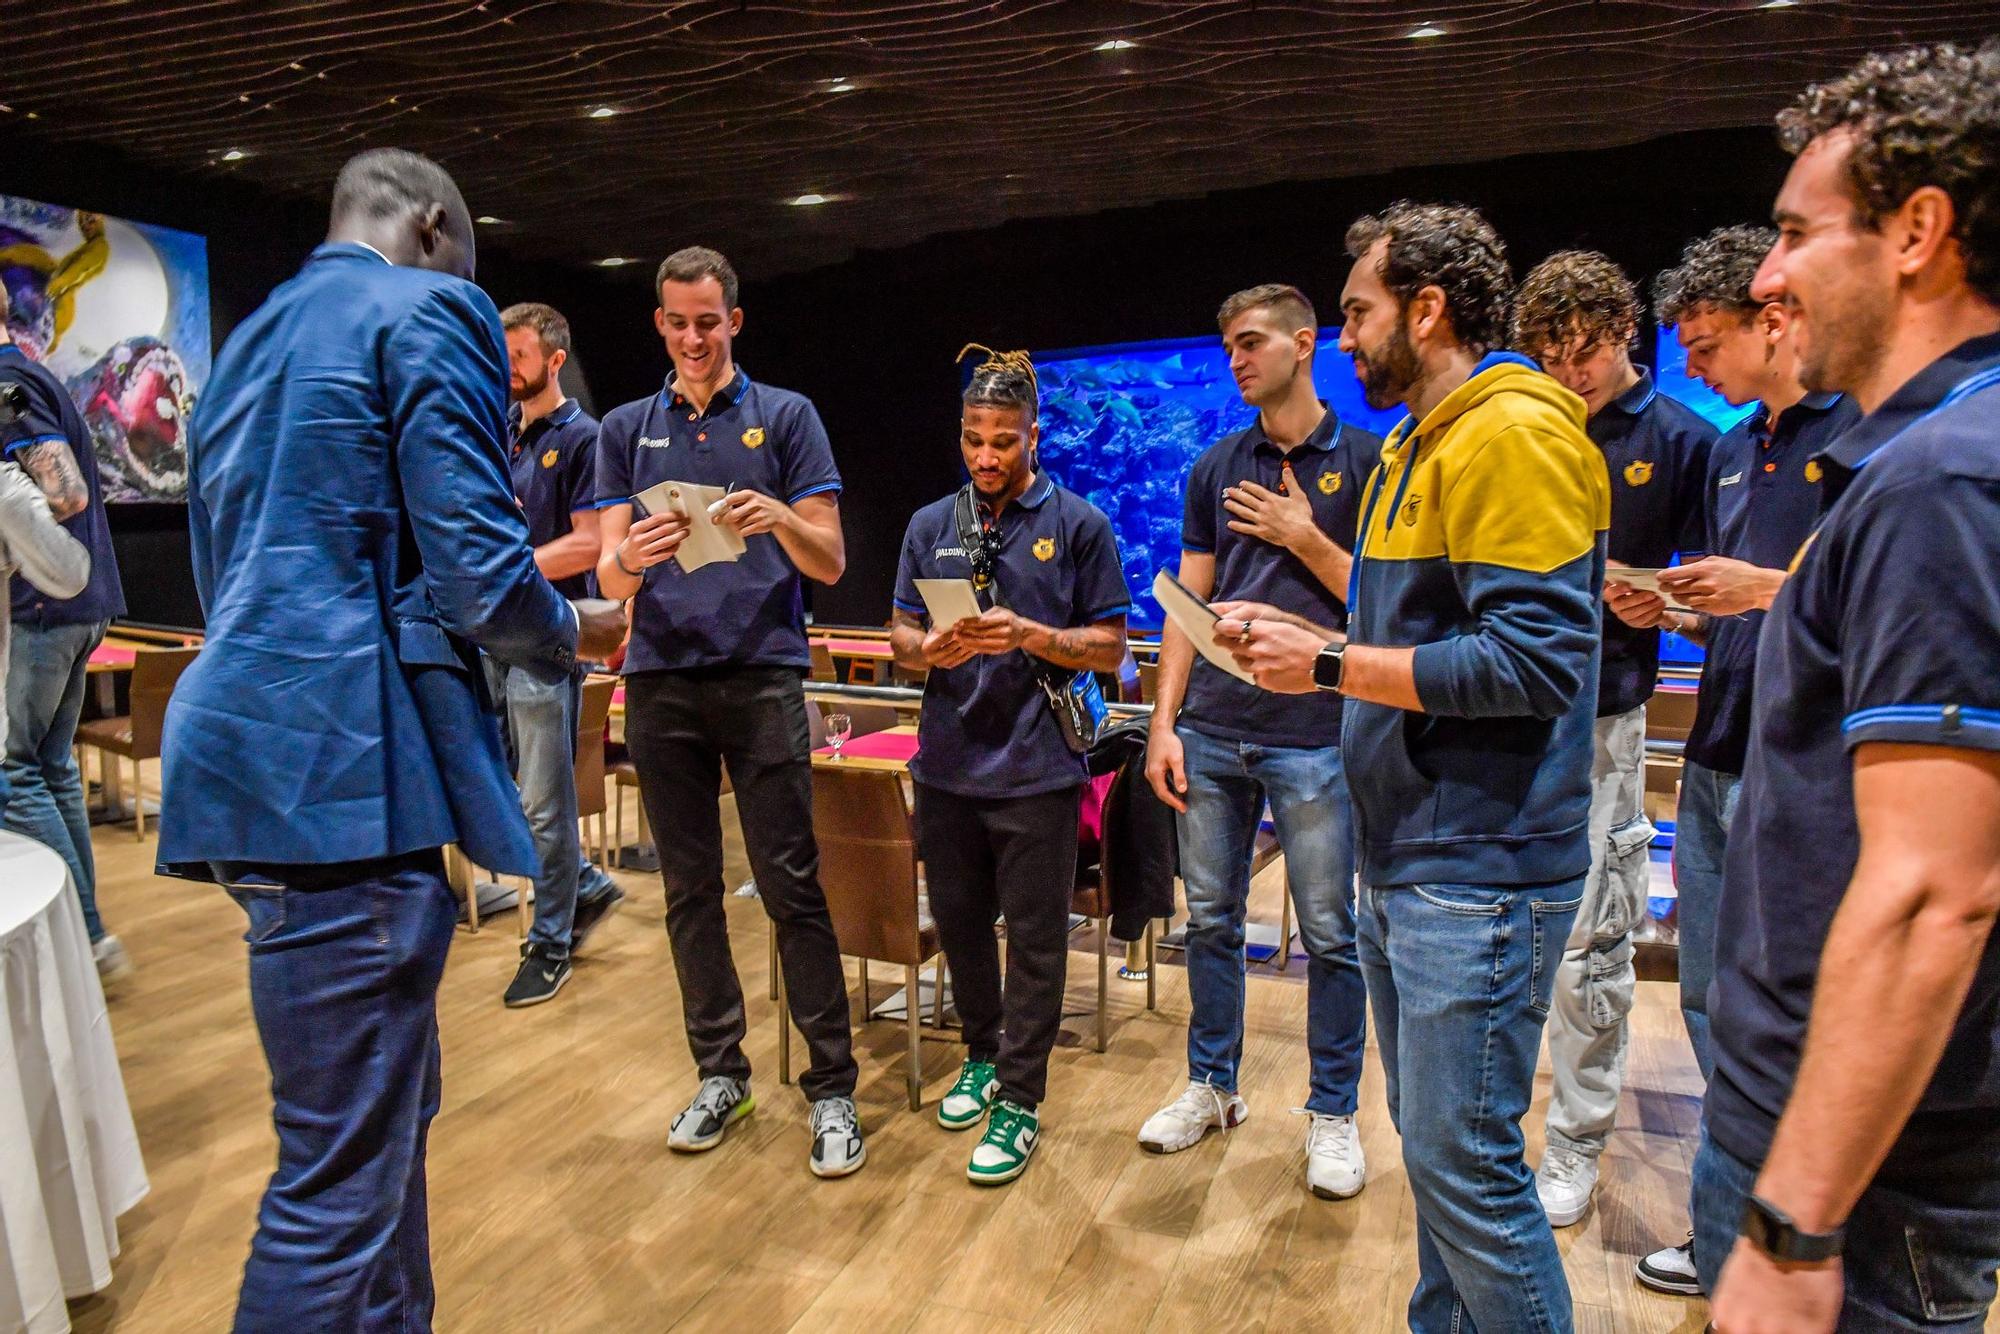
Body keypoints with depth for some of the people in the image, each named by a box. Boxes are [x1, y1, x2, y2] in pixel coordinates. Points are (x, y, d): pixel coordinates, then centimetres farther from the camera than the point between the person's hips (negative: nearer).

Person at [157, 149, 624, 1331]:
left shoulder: (250, 340, 23)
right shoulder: (430, 311, -3)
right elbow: (477, 569, -15)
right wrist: (572, 634, 6)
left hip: (255, 744, 10)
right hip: (345, 771, -10)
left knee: (390, 1115, 21)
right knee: (344, 1172, -1)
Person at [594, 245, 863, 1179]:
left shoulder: (786, 416, 7)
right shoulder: (627, 429, 14)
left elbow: (830, 561, 2)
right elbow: (608, 577, 6)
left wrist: (777, 519, -18)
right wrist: (631, 557, -18)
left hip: (762, 672, -3)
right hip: (659, 679, 3)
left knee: (791, 885, -5)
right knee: (689, 889, 9)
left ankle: (832, 1087, 6)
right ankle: (719, 1072, 23)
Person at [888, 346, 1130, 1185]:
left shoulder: (1078, 525, -2)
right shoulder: (931, 526, 9)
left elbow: (1110, 648, -3)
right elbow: (900, 636, 10)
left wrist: (1029, 636, -19)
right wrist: (929, 649, -13)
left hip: (1036, 768, -4)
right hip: (948, 762, 4)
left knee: (1034, 939, 4)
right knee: (958, 920, 16)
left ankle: (1019, 1100, 18)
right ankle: (981, 1055, 38)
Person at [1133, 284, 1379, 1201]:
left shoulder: (1366, 460, 1)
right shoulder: (1217, 466, 11)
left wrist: (1304, 538, -9)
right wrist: (1164, 721, 2)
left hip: (1315, 736, -3)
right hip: (1211, 731, 4)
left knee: (1331, 936, 6)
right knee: (1210, 920, 13)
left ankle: (1332, 1112, 23)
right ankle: (1211, 1085, 31)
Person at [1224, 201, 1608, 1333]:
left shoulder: (1515, 434, -15)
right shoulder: (1420, 443, 17)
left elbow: (1533, 662, -24)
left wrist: (1330, 664, -18)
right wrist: (1304, 639, 7)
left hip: (1481, 870, -10)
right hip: (1406, 857, 10)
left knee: (1465, 1160, -1)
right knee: (1432, 1137, 20)